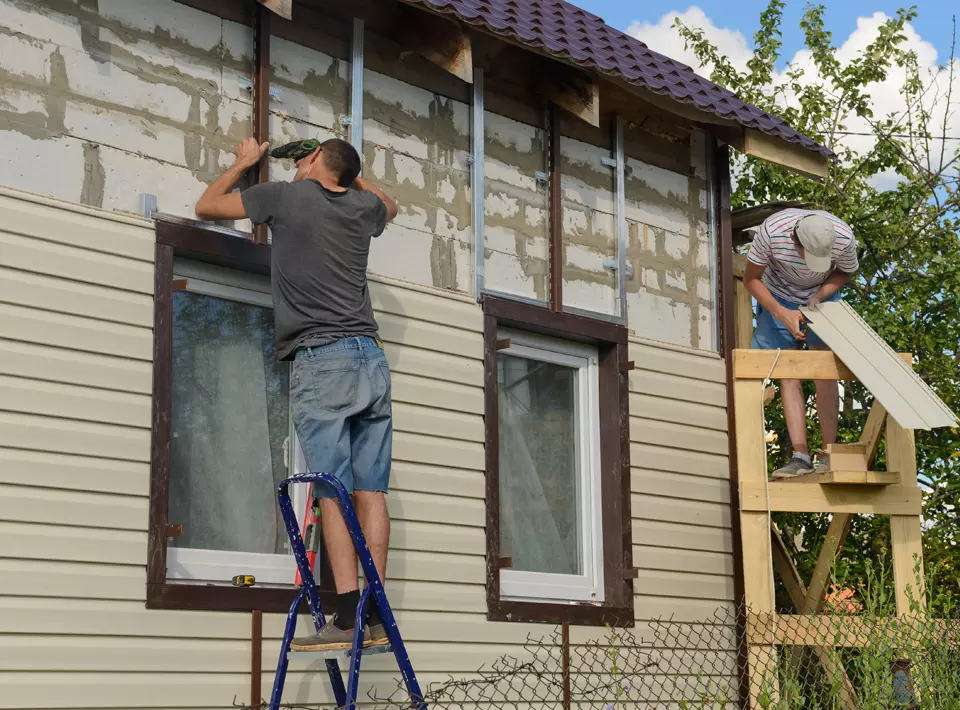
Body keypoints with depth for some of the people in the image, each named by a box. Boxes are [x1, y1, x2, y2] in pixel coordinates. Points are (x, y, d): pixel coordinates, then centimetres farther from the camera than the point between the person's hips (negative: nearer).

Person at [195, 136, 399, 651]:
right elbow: (389, 205, 43)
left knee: (332, 493, -10)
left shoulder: (287, 195, 3)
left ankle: (348, 618, -16)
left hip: (320, 359, -5)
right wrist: (347, 170, 38)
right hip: (371, 358, 5)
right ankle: (376, 617, 0)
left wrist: (244, 163, 28)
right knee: (370, 492, 2)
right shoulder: (363, 206, 16)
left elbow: (206, 206, 14)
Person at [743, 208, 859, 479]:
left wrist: (819, 296, -24)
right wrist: (782, 314, -30)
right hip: (779, 299, 0)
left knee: (824, 373, -11)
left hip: (821, 297, 1)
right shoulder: (771, 232, -35)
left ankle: (829, 454, -7)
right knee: (788, 377, -9)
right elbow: (751, 279, -18)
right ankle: (800, 457, -12)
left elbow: (845, 273, -6)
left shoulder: (844, 238, -31)